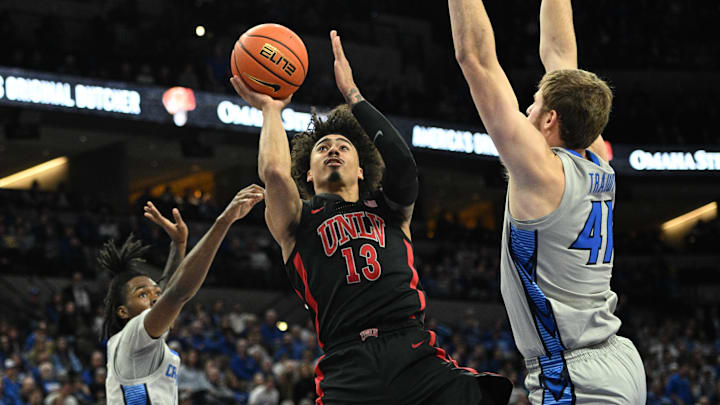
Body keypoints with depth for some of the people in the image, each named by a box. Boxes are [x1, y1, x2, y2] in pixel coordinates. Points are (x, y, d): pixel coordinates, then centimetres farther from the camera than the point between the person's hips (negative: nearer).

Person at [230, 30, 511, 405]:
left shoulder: (390, 210, 25)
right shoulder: (298, 222, 20)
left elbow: (401, 162, 5)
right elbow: (274, 171, 0)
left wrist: (352, 94, 13)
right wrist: (271, 109, 18)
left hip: (415, 356, 1)